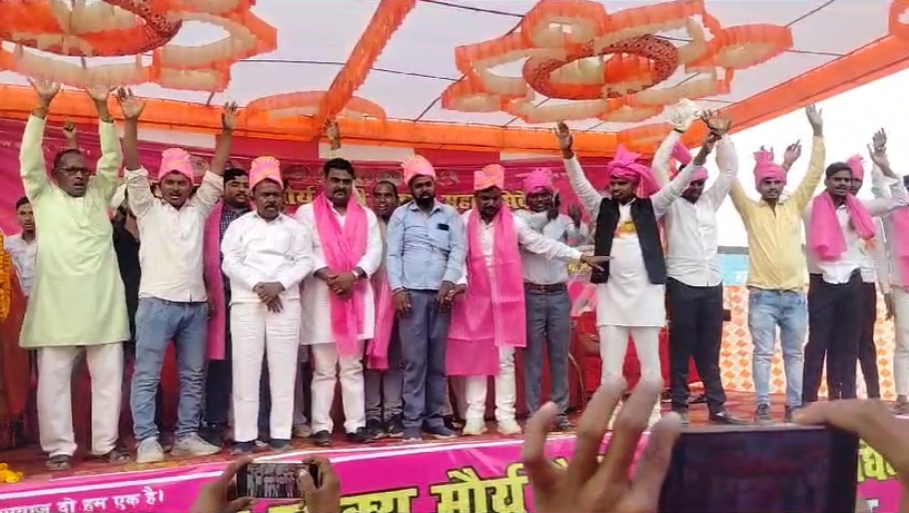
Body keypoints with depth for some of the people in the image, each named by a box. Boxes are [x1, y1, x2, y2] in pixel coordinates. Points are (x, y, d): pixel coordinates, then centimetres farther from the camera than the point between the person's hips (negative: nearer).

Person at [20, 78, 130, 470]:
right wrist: (42, 106, -7)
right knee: (54, 378, 2)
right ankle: (59, 448, 12)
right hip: (57, 303, -2)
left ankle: (106, 444, 15)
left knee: (108, 376, 5)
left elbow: (112, 158, 7)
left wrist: (102, 108, -1)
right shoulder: (44, 197, 12)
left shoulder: (99, 195, 16)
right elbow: (30, 156, 1)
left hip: (102, 303, 2)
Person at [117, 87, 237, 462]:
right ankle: (147, 440, 4)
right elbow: (133, 170, -4)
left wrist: (226, 133, 3)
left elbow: (216, 174, 9)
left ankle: (187, 436, 17)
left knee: (193, 376, 8)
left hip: (195, 304, 4)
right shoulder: (148, 208, 6)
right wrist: (131, 122, -15)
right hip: (157, 303, -4)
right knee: (147, 375, -2)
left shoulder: (199, 208, 14)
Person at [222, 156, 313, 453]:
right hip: (246, 302, 0)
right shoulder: (239, 225, 11)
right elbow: (230, 263, 0)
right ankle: (245, 436, 4)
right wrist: (257, 286, -12)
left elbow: (305, 262, 2)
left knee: (283, 368, 0)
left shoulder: (295, 228, 13)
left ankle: (281, 434, 6)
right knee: (246, 368, -1)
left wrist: (279, 285, -12)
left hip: (286, 302, 1)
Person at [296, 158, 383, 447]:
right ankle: (321, 426, 9)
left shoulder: (366, 216, 14)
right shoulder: (307, 212, 5)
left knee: (353, 367, 8)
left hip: (357, 297, 3)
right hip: (321, 298, -3)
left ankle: (355, 424, 13)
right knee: (323, 369, 2)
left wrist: (353, 275, -14)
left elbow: (374, 252, 3)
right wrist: (328, 276, -19)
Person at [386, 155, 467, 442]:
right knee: (414, 360, -2)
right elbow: (393, 254, 2)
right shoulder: (400, 215, 8)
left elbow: (459, 250, 3)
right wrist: (397, 288, -9)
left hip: (441, 294, 2)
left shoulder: (450, 214, 12)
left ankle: (435, 420, 13)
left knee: (439, 361, 5)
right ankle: (412, 422, 3)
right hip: (411, 293, -2)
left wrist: (449, 282, -9)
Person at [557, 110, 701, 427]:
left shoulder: (650, 207, 8)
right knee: (610, 363, 2)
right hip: (611, 292, 0)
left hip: (645, 292, 0)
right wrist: (567, 152, -16)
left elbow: (677, 186, 1)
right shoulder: (602, 208, 9)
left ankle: (652, 416, 17)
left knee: (650, 362, 8)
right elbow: (580, 184, -1)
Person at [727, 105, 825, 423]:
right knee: (763, 354, 0)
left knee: (794, 354, 10)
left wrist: (818, 131, 0)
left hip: (795, 295, 3)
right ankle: (763, 407, 6)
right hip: (762, 295, -2)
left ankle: (795, 406, 18)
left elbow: (815, 172, 6)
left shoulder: (795, 205, 10)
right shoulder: (750, 209, 4)